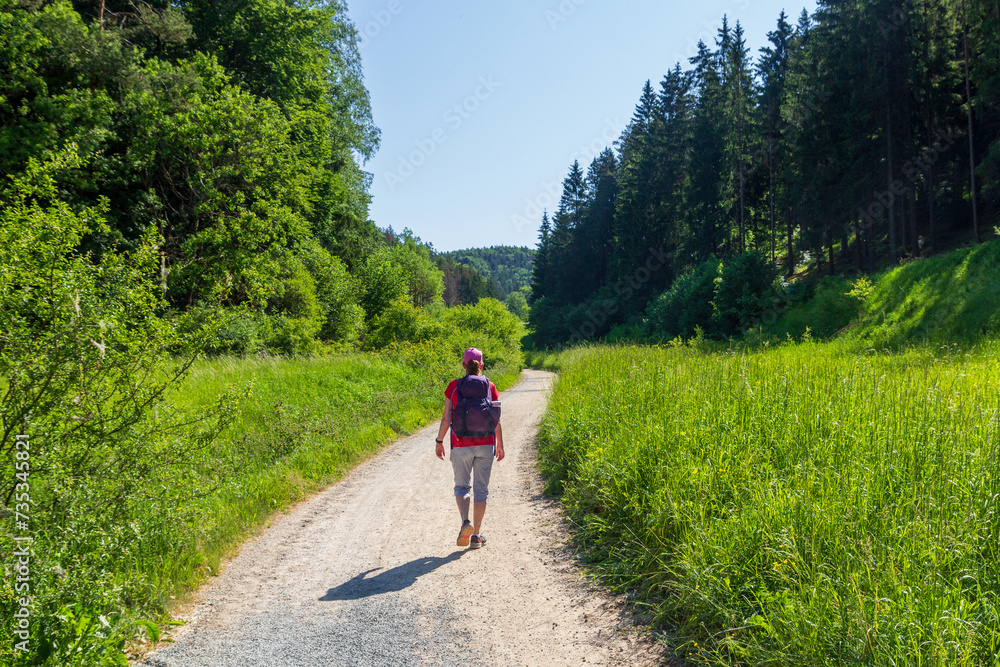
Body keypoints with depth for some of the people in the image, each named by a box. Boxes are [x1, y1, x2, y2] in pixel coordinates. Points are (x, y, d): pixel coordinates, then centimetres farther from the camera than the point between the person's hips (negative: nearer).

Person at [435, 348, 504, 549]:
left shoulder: (454, 386, -4)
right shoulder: (490, 387, -2)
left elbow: (446, 417, -3)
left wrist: (439, 441, 7)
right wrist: (500, 444, 9)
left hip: (461, 445, -1)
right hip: (485, 444, 1)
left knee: (462, 486, 15)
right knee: (481, 489, 10)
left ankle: (465, 522, -8)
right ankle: (476, 535, 11)